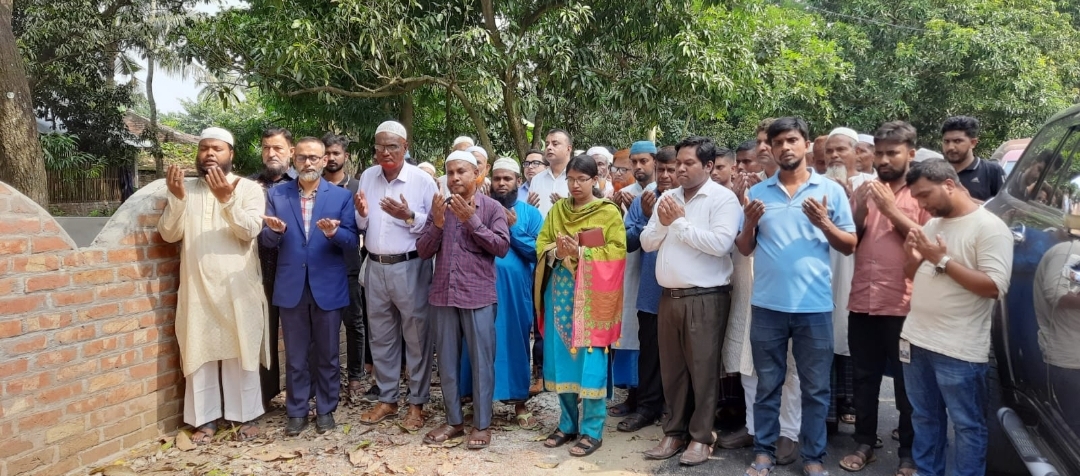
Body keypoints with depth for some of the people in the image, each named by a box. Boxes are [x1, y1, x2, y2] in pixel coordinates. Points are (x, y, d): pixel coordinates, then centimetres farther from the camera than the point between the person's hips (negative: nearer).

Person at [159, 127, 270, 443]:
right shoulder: (185, 189, 9)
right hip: (197, 287, 3)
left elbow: (249, 230, -14)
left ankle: (246, 416, 17)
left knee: (240, 352, 5)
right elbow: (169, 234, -1)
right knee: (199, 353, 9)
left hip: (237, 287, -3)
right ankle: (206, 418, 21)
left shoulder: (249, 189, 0)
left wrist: (227, 199, -27)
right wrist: (177, 198, -16)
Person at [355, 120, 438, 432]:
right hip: (375, 267, 5)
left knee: (416, 336, 4)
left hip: (410, 268, -5)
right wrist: (361, 214, -10)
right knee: (380, 336, 14)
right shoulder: (367, 177, 8)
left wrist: (409, 216, -22)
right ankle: (386, 400, 28)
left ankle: (417, 403, 17)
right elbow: (362, 226, 12)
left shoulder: (422, 180, -7)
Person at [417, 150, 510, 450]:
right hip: (443, 295, 4)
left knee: (481, 362, 3)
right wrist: (437, 223, -10)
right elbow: (423, 251, 6)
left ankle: (482, 424, 15)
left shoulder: (492, 208, 0)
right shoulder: (439, 207, 10)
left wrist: (472, 220, -13)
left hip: (478, 296, -4)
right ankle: (453, 421, 25)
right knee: (446, 362, 11)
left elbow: (502, 247, -9)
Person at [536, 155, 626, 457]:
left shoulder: (609, 212, -1)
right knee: (561, 357, 8)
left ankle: (592, 431, 7)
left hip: (591, 295, -4)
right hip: (559, 291, 5)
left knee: (589, 359, -3)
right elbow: (541, 244, 10)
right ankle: (567, 424, 21)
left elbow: (617, 252, -8)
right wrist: (557, 251, -12)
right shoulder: (557, 209, 12)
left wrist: (581, 253, -19)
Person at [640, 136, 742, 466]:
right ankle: (675, 432, 25)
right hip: (669, 296, 6)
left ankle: (700, 436, 16)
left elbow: (720, 243, -21)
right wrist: (663, 223, -8)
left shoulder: (723, 198, -7)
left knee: (703, 369, 3)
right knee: (672, 368, 12)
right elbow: (647, 243, 11)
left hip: (705, 297, -6)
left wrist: (680, 222, -13)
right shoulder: (668, 198, 12)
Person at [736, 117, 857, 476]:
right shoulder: (758, 192, 7)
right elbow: (744, 250, 9)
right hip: (767, 304, 1)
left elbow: (849, 246, 3)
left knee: (815, 387, 8)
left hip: (814, 305, -1)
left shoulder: (831, 190, 2)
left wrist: (824, 223, -14)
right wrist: (749, 223, -11)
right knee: (767, 384, 11)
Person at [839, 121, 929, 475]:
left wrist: (891, 210, -16)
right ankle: (864, 442, 26)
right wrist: (860, 211, -7)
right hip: (862, 301, 4)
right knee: (863, 378, 12)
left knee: (906, 382, 8)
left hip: (903, 304, -4)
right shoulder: (864, 190, 12)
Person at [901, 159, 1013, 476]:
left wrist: (943, 260, -20)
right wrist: (914, 259, -3)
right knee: (925, 419, 18)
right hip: (916, 340, 7)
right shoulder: (931, 225, 11)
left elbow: (994, 287, -20)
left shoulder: (989, 227, -11)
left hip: (960, 350, -7)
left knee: (967, 426, 5)